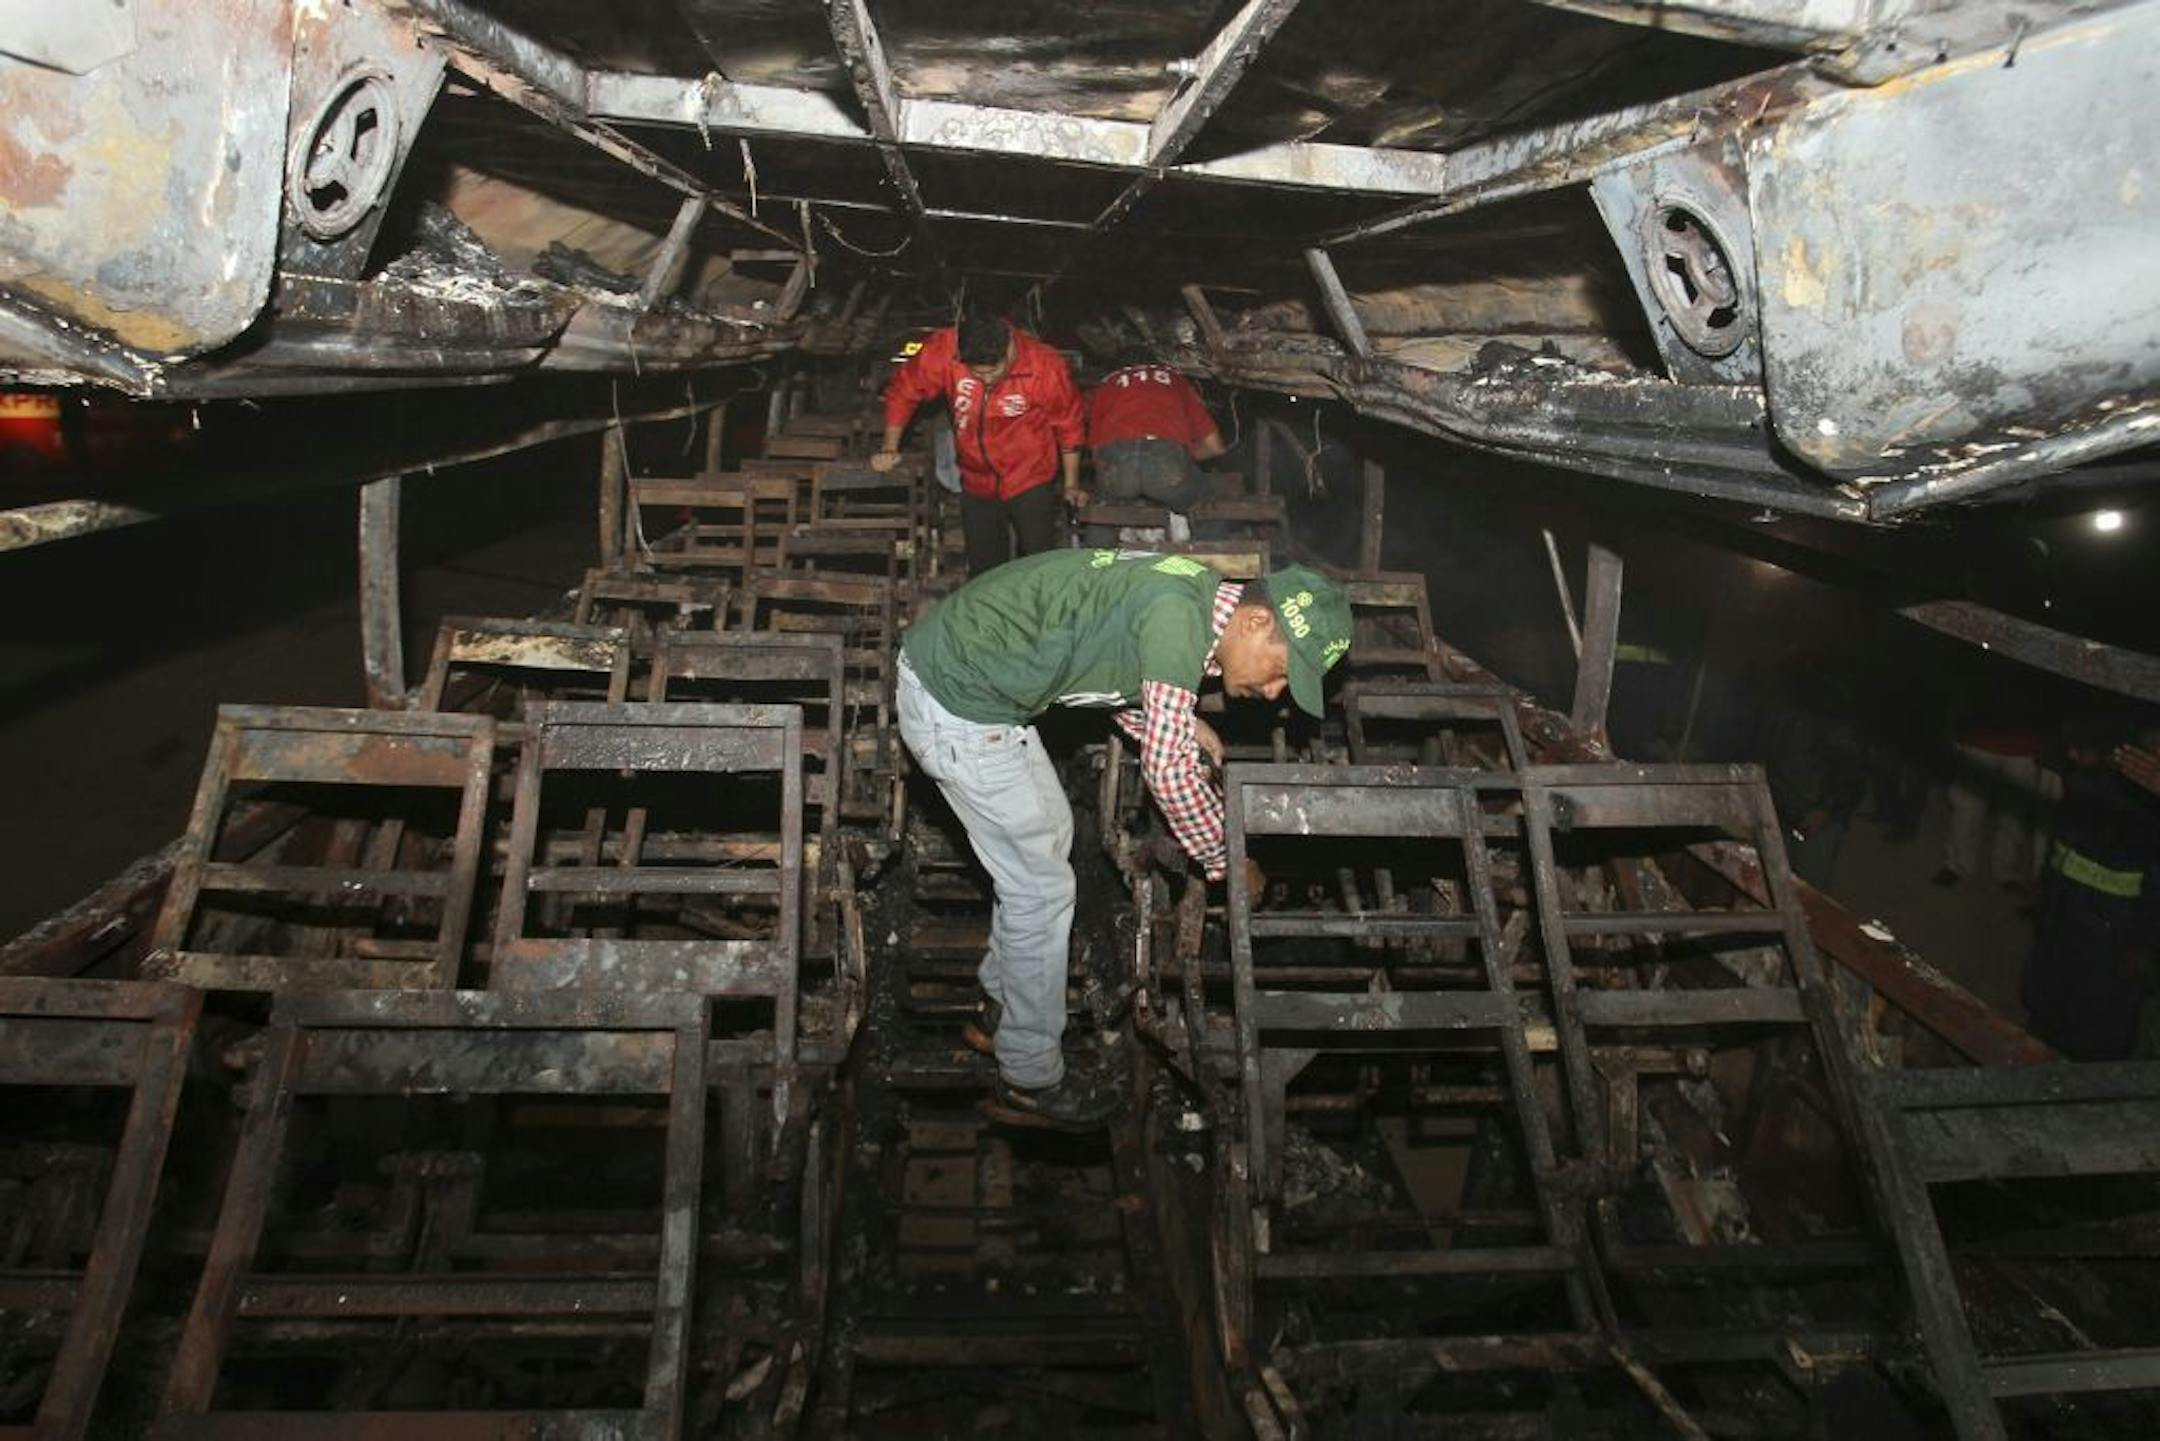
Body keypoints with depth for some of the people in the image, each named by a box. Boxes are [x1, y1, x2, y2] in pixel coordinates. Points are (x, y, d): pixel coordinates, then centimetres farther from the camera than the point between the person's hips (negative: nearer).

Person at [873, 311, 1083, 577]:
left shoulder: (1047, 366, -22)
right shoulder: (943, 350, -21)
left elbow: (1068, 426, -7)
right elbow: (903, 392, -4)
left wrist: (1071, 485, 1)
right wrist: (889, 450, -3)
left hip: (1031, 484, -2)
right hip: (977, 483, 3)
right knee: (984, 573, 15)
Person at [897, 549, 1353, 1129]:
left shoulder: (1193, 588, 7)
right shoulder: (1181, 615, -24)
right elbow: (1169, 770, -21)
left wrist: (1176, 723, 7)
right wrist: (1227, 860, -6)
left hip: (952, 660, 10)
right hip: (957, 708, -10)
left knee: (1049, 833, 23)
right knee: (1042, 887, 1)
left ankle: (1002, 1002, 41)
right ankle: (1030, 1081, 18)